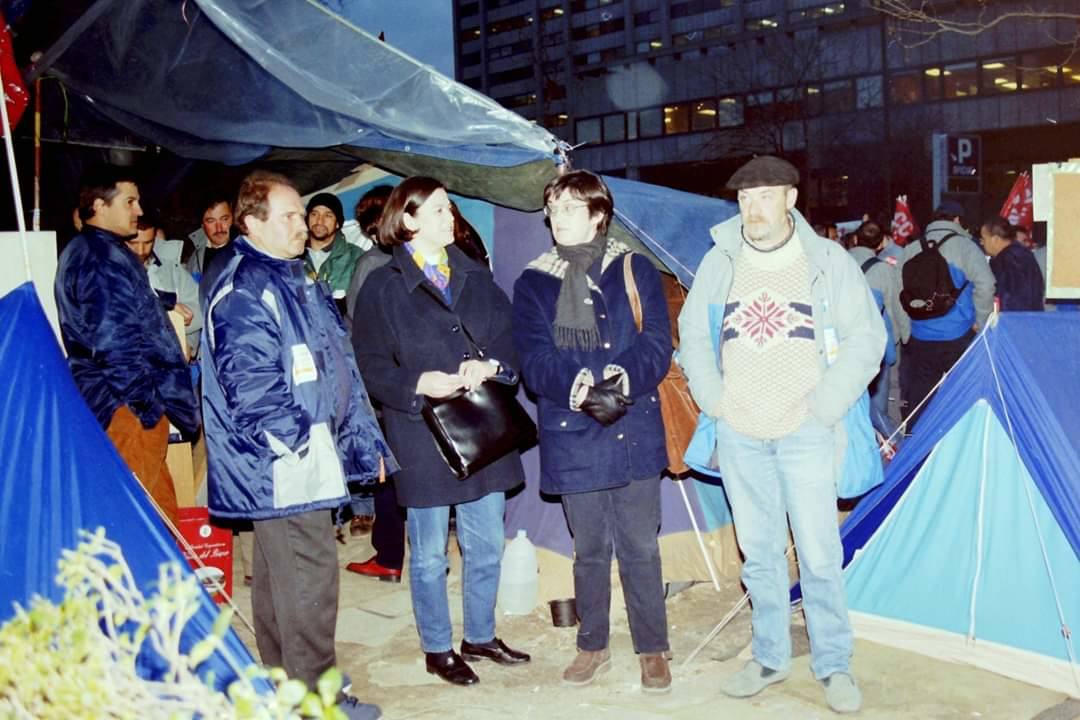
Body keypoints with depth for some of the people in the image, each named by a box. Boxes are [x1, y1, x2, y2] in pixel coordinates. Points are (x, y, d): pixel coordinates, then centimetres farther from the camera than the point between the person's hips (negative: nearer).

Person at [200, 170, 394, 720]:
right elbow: (250, 384, -22)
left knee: (278, 575, 17)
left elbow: (337, 368, 20)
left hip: (303, 459, 10)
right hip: (281, 465, -10)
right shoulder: (244, 291, -14)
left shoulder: (294, 280, 18)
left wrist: (363, 441, 18)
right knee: (310, 578, -5)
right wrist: (298, 442, -17)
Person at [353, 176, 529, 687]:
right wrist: (418, 384, -22)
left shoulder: (476, 277, 11)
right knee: (429, 553, 6)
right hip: (422, 436, -4)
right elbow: (371, 365, -7)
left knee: (486, 545, 13)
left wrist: (491, 365, -11)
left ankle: (480, 637, 31)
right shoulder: (382, 287, -3)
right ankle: (437, 649, 24)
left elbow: (511, 339, 9)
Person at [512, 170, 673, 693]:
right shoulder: (532, 284, 6)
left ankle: (652, 648, 24)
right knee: (588, 549, 14)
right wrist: (577, 386, -24)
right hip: (571, 435, 1)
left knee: (640, 547, 7)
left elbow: (657, 343, -5)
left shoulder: (635, 271, 3)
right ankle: (593, 645, 31)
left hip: (634, 429, -1)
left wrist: (625, 377, -25)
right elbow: (535, 359, -5)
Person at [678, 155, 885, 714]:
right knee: (758, 553, 11)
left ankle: (833, 665, 16)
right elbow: (692, 334, 15)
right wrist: (714, 400, 4)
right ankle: (770, 658, 25)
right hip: (738, 434, 3)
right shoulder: (719, 262, 7)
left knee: (818, 553, -1)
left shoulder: (828, 262, 0)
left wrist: (823, 406, -7)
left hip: (804, 432, -2)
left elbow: (866, 338, 0)